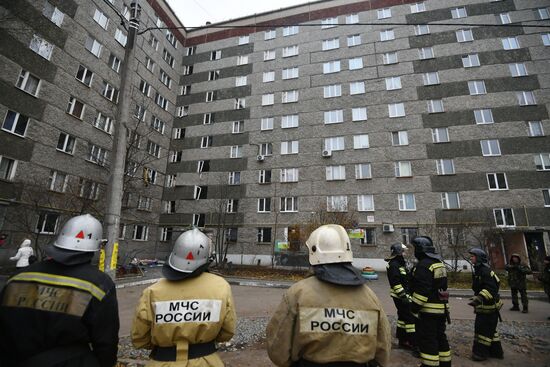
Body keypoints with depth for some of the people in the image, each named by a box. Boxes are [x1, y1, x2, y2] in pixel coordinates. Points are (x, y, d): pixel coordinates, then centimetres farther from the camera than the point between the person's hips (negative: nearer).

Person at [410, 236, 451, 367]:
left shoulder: (423, 264, -20)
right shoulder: (439, 263, 11)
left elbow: (421, 290, -25)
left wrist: (414, 308, -18)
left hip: (428, 310, -10)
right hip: (442, 308, 10)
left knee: (427, 341, 0)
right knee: (440, 337, 21)